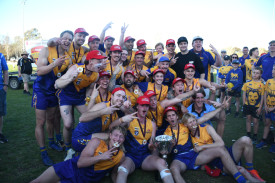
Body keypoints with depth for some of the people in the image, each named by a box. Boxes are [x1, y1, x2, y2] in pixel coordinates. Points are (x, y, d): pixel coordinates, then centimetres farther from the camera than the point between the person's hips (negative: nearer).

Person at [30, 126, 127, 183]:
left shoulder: (121, 156, -4)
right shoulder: (96, 142, -10)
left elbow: (115, 172, 13)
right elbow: (80, 163, -16)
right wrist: (100, 157, -26)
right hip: (71, 168, 0)